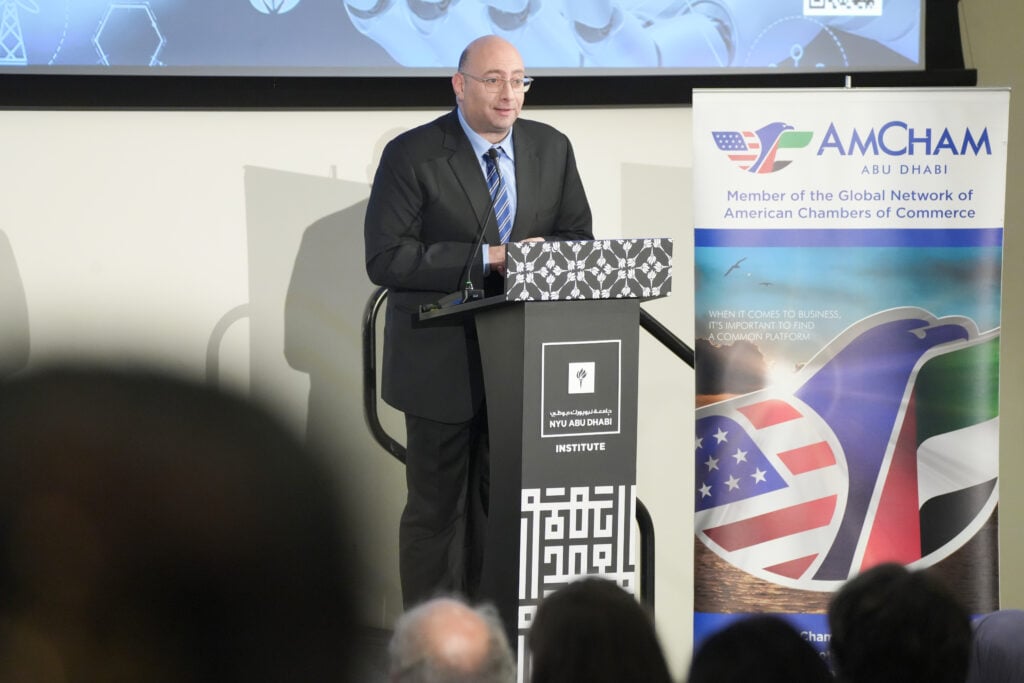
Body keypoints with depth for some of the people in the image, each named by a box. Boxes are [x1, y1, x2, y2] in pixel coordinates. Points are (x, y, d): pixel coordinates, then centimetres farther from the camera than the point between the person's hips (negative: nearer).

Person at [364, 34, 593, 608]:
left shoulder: (552, 149, 6)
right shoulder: (412, 155, -9)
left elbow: (578, 239, 11)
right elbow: (387, 259, -16)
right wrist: (487, 259, -23)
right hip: (444, 362, -4)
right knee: (438, 507, 3)